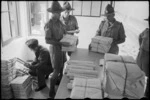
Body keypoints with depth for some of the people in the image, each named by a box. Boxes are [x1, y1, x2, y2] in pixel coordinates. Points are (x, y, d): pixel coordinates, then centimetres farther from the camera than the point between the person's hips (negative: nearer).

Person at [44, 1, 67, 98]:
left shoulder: (59, 22, 4)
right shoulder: (49, 25, -20)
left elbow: (65, 32, 13)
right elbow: (47, 40, -24)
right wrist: (60, 43, -30)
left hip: (62, 47, 8)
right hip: (55, 48, -7)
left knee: (62, 65, 23)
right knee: (56, 70, -3)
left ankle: (60, 78, 49)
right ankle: (51, 92, 10)